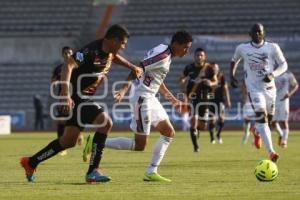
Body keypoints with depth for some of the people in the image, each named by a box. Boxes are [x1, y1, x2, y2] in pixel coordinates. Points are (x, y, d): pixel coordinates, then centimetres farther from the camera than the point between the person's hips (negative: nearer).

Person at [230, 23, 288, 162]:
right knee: (261, 117, -19)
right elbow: (234, 61, 20)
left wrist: (272, 75, -15)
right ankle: (271, 152, -26)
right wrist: (232, 75, 9)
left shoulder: (272, 47, -3)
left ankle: (257, 132, 53)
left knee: (269, 117, 15)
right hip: (254, 88, -3)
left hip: (269, 87, 3)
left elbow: (283, 65, 1)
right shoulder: (242, 48, -1)